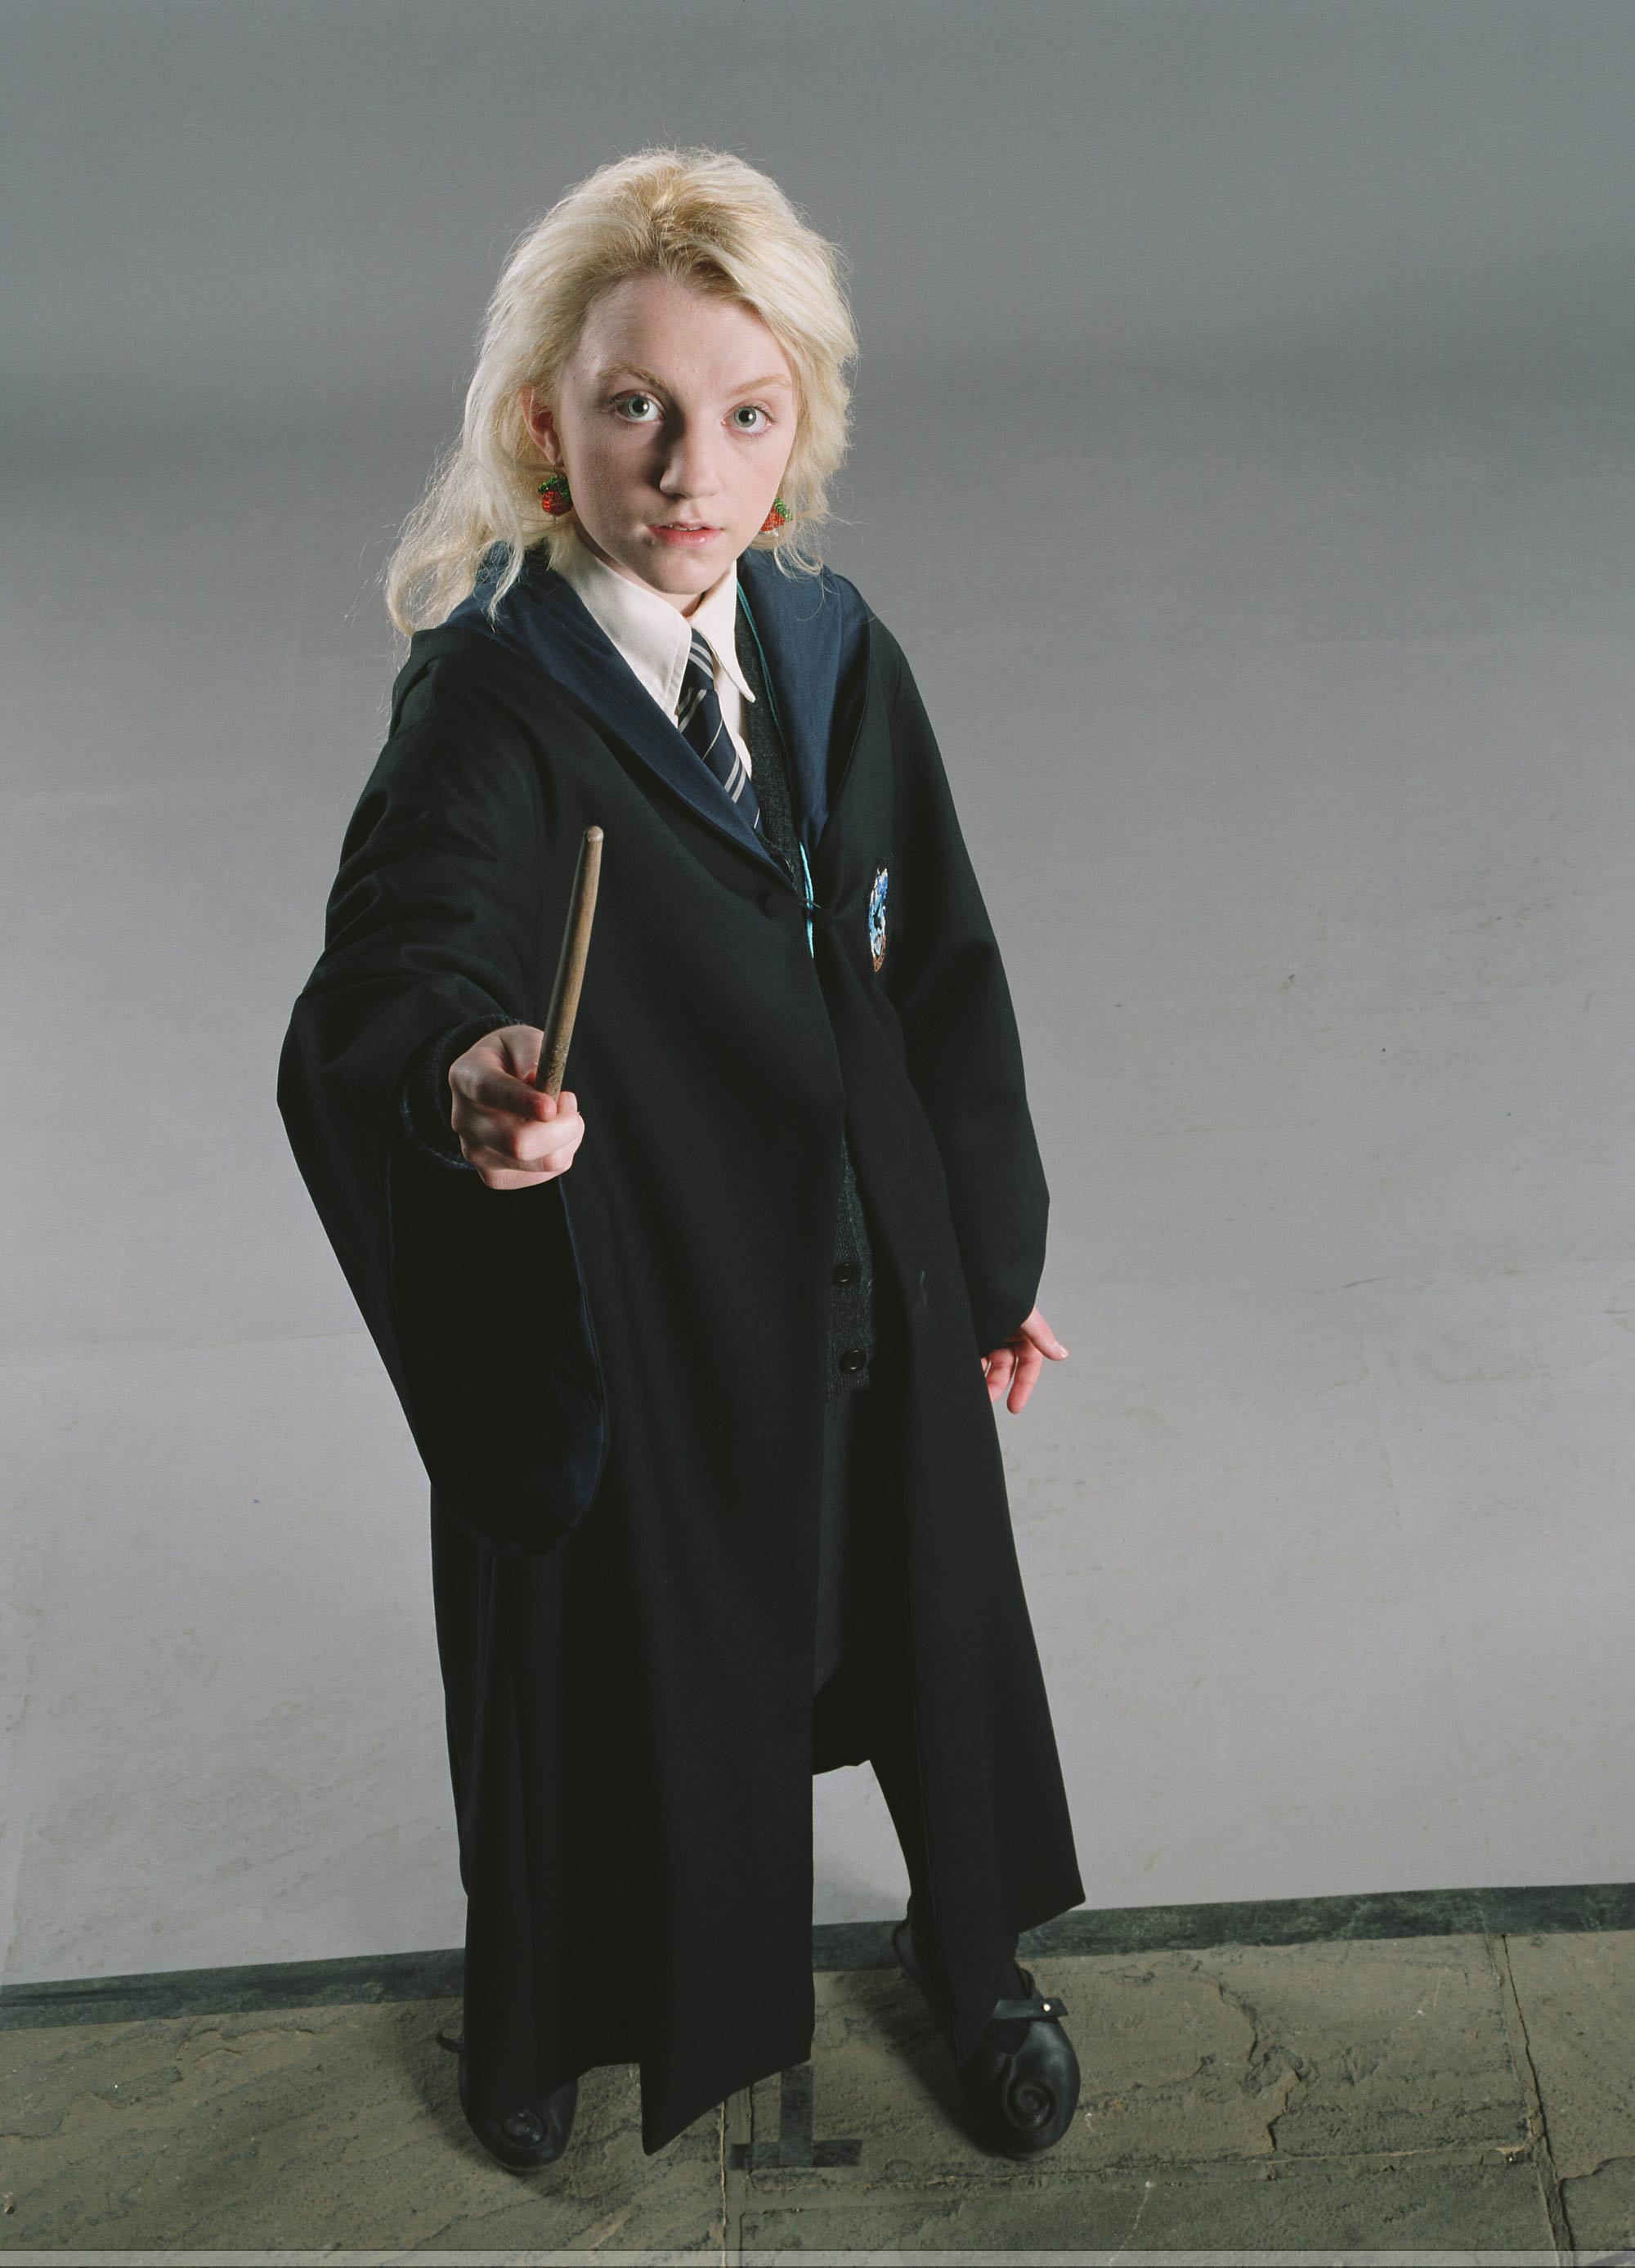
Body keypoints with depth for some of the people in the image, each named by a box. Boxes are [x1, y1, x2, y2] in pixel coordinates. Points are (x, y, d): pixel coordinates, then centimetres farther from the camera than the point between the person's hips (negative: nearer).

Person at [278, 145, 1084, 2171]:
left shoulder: (838, 657, -3)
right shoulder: (486, 709, -17)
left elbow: (938, 977, 4)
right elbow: (387, 992, -31)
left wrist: (993, 1258, 9)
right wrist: (460, 1089, -55)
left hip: (866, 1289, 5)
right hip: (623, 1318, -4)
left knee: (929, 1626, 20)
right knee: (612, 1671, 15)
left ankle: (972, 1947, 52)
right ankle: (542, 2003, 49)